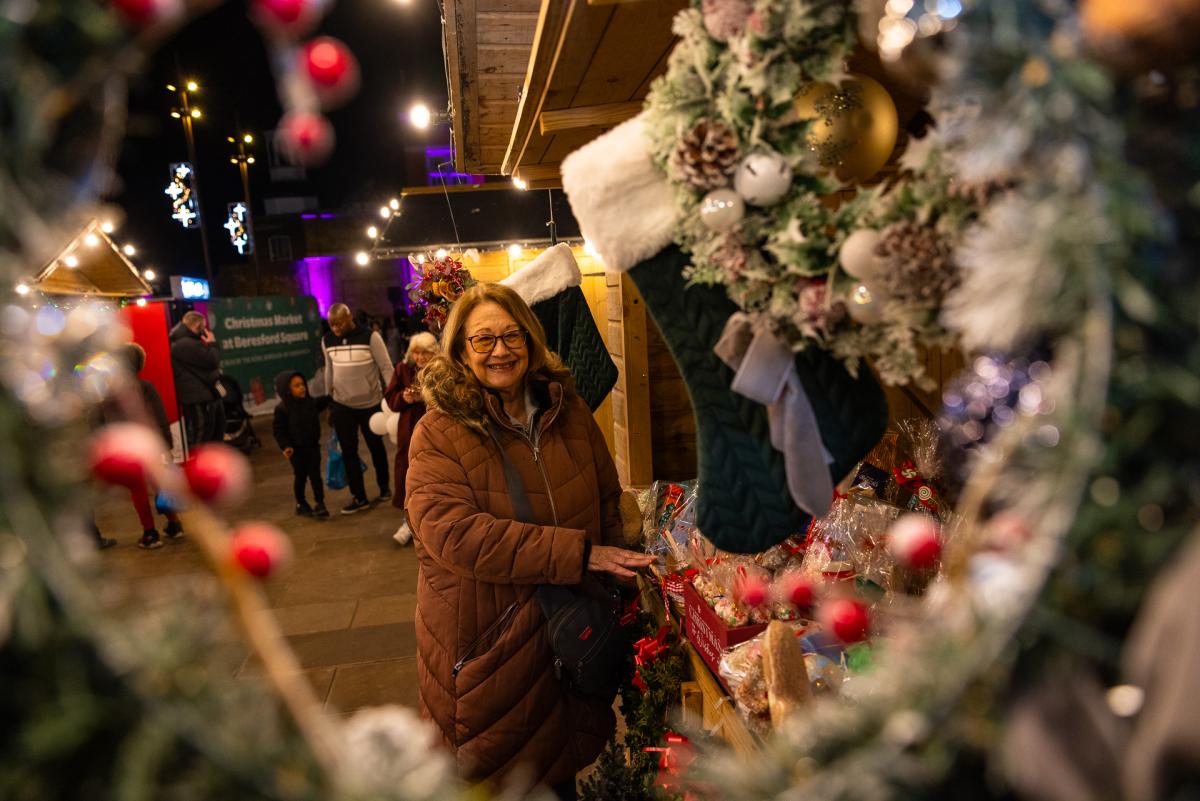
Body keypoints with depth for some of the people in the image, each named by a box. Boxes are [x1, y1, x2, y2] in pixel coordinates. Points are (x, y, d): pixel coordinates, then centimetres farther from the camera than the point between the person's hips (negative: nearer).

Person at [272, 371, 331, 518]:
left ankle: (319, 503, 5)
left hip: (313, 445, 3)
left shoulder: (311, 402, 0)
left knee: (315, 474, 0)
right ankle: (301, 504, 26)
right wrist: (285, 446, -22)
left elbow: (321, 404, 25)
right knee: (300, 476, 9)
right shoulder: (282, 409, -14)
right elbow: (279, 430, -13)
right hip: (296, 449, -3)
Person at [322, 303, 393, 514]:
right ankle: (359, 497, 12)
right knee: (348, 450, 3)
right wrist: (329, 396, 16)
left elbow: (386, 367, -12)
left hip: (371, 403, -3)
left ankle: (384, 485, 34)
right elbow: (329, 370, 11)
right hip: (342, 405, 3)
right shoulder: (327, 341, -2)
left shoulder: (370, 336, -15)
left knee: (376, 446, 13)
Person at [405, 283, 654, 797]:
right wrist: (577, 553, -28)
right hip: (484, 637, -4)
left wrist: (614, 577, -2)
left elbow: (607, 501, 8)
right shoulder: (439, 433, -16)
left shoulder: (568, 411, -1)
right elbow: (454, 534, -27)